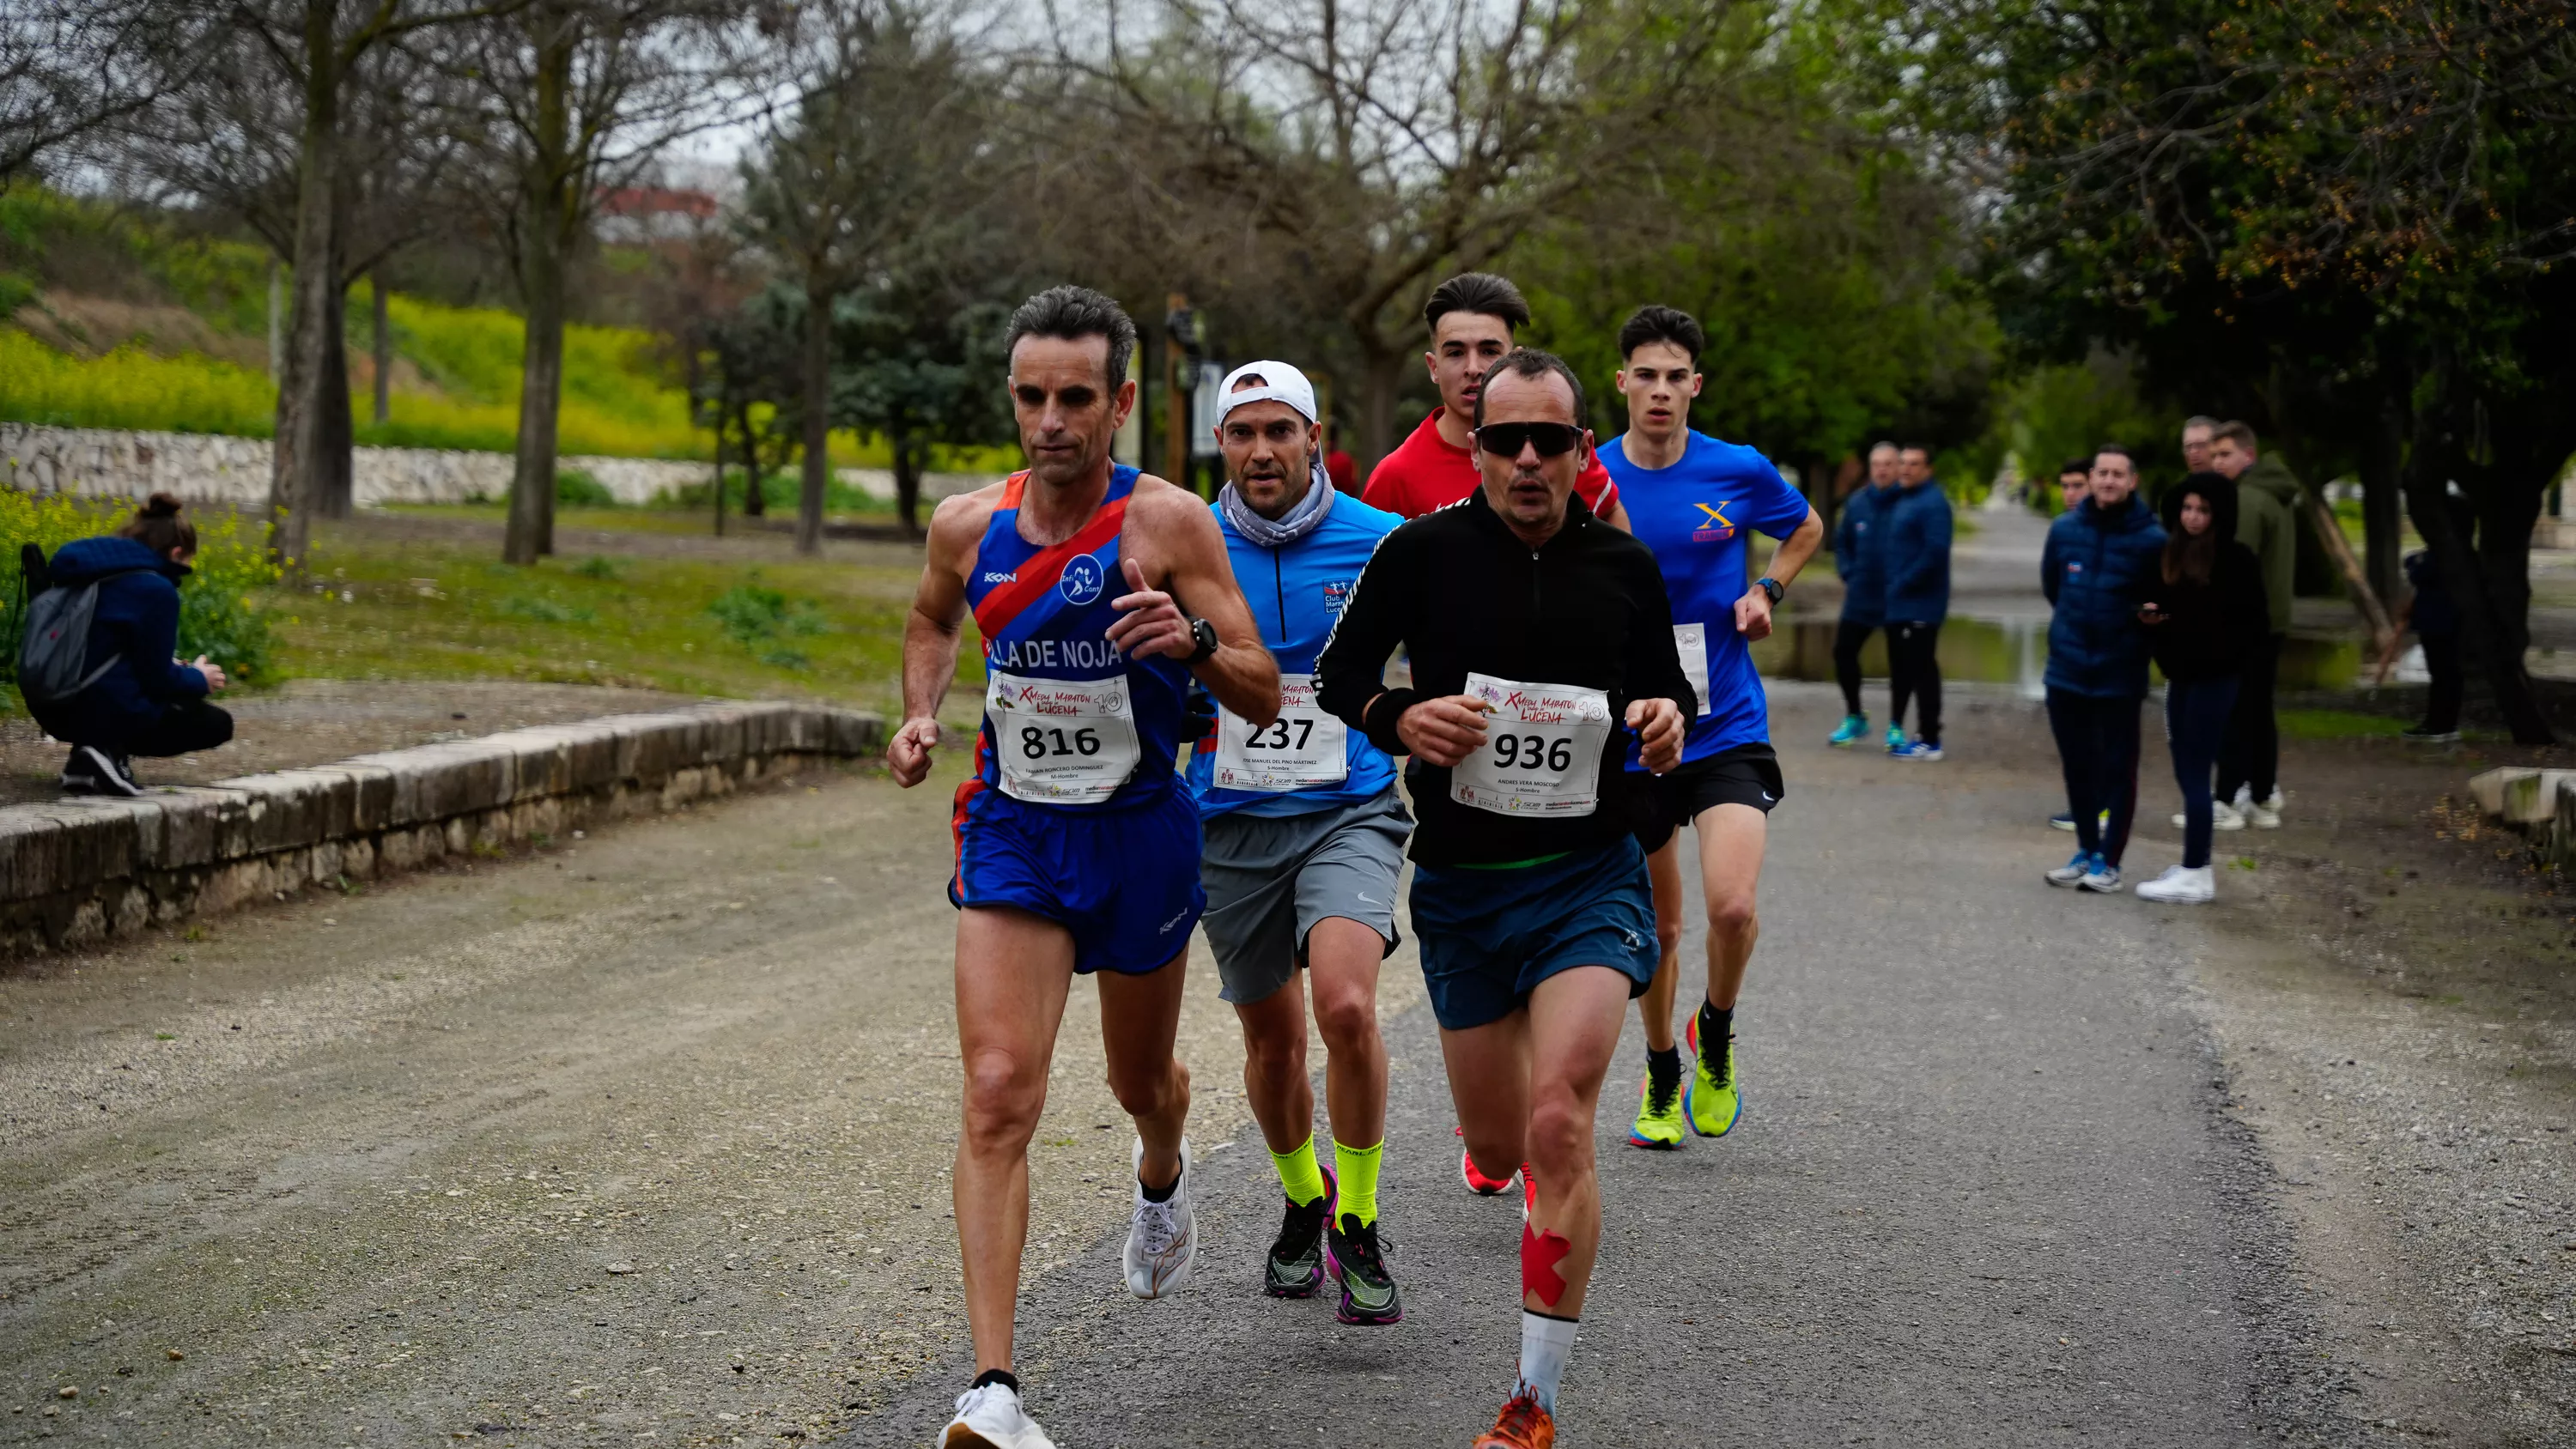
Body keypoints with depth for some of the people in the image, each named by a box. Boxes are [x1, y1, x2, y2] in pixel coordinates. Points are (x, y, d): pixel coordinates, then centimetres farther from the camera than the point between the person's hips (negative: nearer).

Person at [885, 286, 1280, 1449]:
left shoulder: (1169, 523, -13)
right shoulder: (968, 526, -3)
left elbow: (1263, 697, -12)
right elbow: (931, 621, 20)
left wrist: (1192, 642, -32)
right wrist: (921, 714, 1)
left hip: (1139, 834, -1)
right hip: (1010, 833, 1)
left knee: (1141, 1081, 20)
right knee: (998, 1097, -15)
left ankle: (1161, 1175, 60)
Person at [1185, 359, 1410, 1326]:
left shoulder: (1382, 542, -4)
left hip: (1348, 811, -2)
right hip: (1230, 821, 2)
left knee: (1346, 1007, -24)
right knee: (1272, 1040, 13)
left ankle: (1358, 1227, -7)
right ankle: (1302, 1203, 40)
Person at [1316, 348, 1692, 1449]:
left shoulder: (1626, 566, 0)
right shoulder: (1421, 552, -5)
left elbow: (1665, 684, 15)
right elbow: (1338, 671, 5)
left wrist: (1669, 719, -8)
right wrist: (1398, 719, -15)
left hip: (1591, 875, -1)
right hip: (1460, 883, 1)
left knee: (1557, 1125, -19)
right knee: (1497, 1145, 12)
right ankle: (1530, 1177, 55)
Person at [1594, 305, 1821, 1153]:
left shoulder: (1740, 472, -3)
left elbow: (1806, 529, 18)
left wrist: (1765, 592, 2)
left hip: (1727, 727, -1)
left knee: (1732, 906, -20)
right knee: (1656, 927, 11)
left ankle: (1715, 1036, 11)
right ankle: (1661, 1078, 34)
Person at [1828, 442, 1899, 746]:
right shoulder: (1856, 504, 4)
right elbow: (1842, 542, 17)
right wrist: (1848, 574, 6)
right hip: (1860, 598, 5)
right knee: (1843, 652, 7)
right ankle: (1854, 718, 23)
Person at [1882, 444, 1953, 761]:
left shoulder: (1932, 503, -15)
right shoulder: (1900, 498, 15)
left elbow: (1936, 551, -24)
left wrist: (1906, 583, -18)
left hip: (1920, 604, -9)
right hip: (1899, 603, 9)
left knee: (1921, 669, -6)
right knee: (1901, 668, 15)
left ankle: (1930, 740, -2)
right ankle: (1897, 729, 24)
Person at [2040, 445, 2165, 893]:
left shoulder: (2151, 540, -12)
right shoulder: (2064, 529, -1)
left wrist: (2130, 631, 1)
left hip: (2120, 675, -4)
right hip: (2066, 671, 4)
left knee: (2117, 769, 4)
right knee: (2077, 766, 13)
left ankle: (2108, 859, 11)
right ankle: (2086, 850, 26)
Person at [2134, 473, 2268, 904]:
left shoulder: (2236, 560, -10)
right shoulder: (2170, 555, 8)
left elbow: (2255, 625, -9)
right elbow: (2157, 605, 18)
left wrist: (2222, 648, -22)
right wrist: (2149, 617, -3)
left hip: (2214, 679, -7)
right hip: (2179, 677, 7)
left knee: (2195, 774, -5)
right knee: (2187, 773, 11)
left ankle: (2196, 876, -1)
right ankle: (2195, 865, 20)